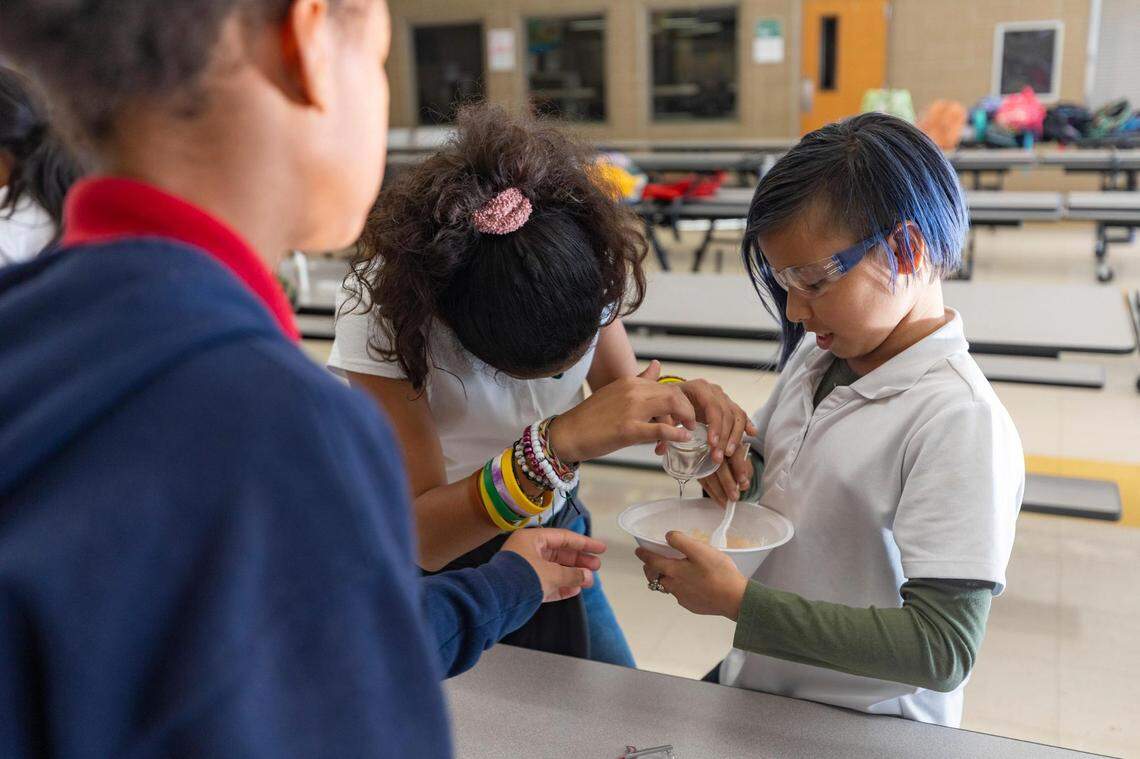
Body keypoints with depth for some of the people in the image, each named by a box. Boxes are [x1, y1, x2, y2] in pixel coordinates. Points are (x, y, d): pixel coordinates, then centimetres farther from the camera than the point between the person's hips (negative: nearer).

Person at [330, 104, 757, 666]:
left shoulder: (584, 258, -18)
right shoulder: (383, 306, -31)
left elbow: (620, 382, -7)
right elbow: (420, 533, -33)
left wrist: (675, 398, -31)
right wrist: (560, 441, -47)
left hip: (552, 532, 4)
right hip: (439, 559, -4)